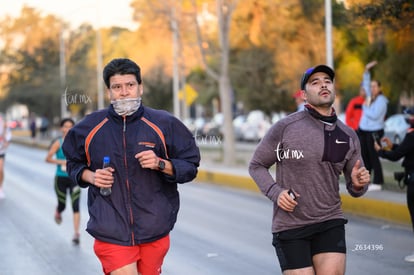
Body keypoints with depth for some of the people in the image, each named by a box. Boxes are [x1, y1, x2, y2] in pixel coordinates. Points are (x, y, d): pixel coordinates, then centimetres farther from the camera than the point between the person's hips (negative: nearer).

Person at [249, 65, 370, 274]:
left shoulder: (348, 136, 4)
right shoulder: (285, 128, -6)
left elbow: (354, 189, 11)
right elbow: (256, 165, 3)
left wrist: (358, 184, -12)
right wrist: (275, 192, -14)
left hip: (330, 222, 3)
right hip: (290, 225, -2)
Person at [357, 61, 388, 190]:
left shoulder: (381, 101, -11)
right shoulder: (370, 97, 11)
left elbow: (374, 115, -20)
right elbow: (366, 83, 21)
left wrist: (366, 107, -7)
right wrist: (367, 70, 15)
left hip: (374, 132, -8)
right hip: (363, 131, 8)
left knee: (373, 157, -8)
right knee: (364, 157, 9)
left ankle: (378, 183, -5)